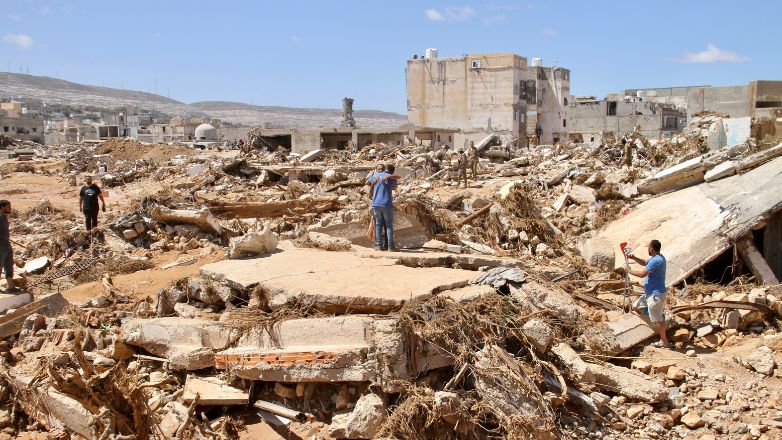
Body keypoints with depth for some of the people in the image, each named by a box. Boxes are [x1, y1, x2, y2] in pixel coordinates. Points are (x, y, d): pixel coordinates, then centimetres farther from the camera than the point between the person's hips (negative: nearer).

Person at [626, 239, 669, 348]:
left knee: (657, 319, 0)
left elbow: (642, 274, -26)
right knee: (636, 307, 20)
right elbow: (644, 262, 23)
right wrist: (634, 258, 5)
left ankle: (664, 341, 12)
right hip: (650, 293, 10)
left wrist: (628, 270, -12)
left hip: (656, 294, -10)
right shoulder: (657, 257, 8)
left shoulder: (656, 260, -25)